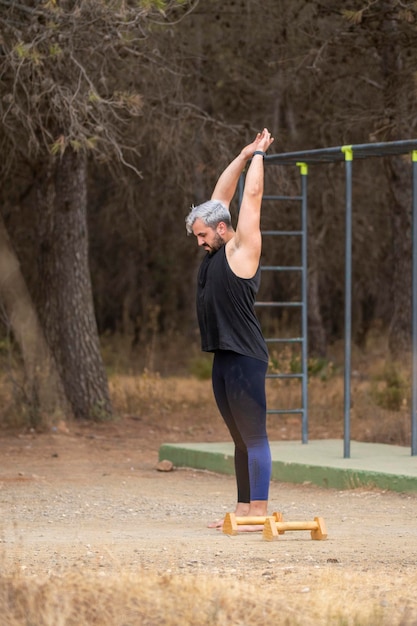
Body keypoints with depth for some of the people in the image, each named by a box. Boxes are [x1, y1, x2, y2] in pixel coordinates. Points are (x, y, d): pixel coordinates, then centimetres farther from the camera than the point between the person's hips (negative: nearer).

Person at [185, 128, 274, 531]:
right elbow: (221, 197, 21)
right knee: (239, 439, 11)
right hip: (223, 357, 9)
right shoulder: (216, 253, 15)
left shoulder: (242, 249, -7)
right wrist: (243, 156, 21)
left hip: (245, 357, -9)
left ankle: (259, 512, -6)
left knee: (254, 437, -6)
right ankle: (243, 509, 14)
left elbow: (251, 196, -6)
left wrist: (259, 155, 5)